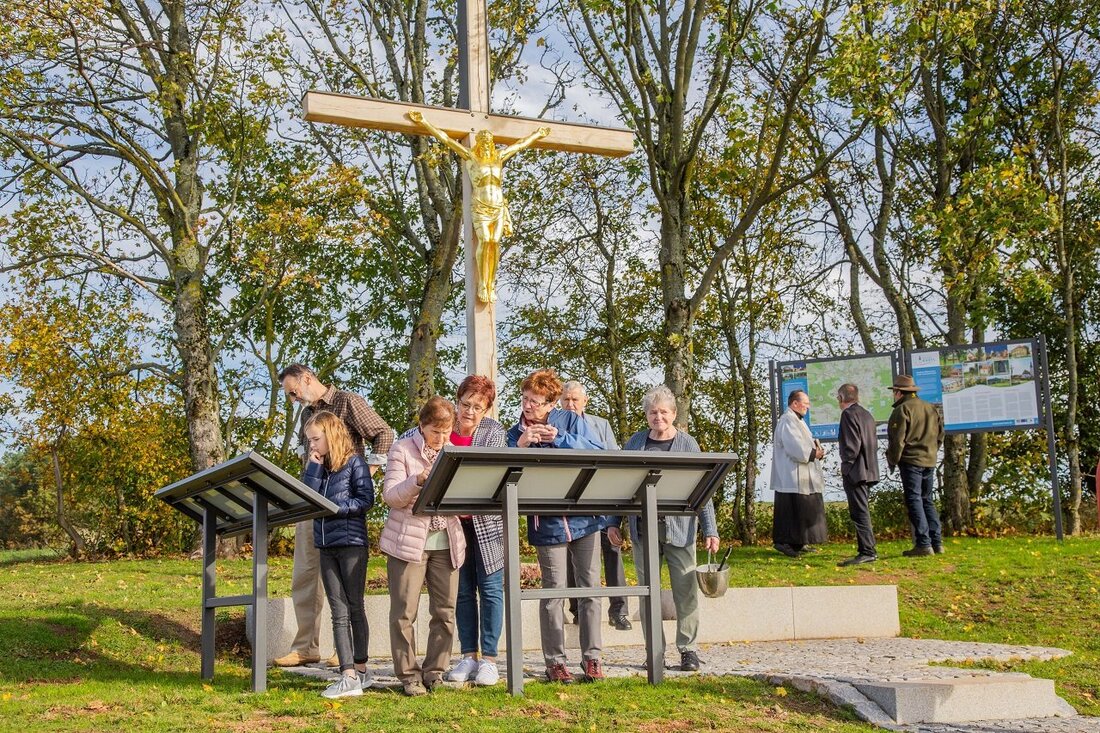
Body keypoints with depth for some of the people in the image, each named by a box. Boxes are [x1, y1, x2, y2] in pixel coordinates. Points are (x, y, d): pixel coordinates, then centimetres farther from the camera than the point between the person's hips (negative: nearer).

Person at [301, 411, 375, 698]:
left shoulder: (354, 463, -4)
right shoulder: (318, 467, 15)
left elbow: (366, 500, -11)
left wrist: (332, 508, -17)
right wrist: (314, 466, -1)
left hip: (352, 543, -6)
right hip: (326, 545, 6)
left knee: (354, 608, 2)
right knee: (339, 614, 0)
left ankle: (359, 670, 10)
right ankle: (348, 676, -2)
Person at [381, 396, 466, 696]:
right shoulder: (402, 450, -2)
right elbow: (391, 497, -9)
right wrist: (418, 481, -26)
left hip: (446, 542, 4)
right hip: (409, 541, -4)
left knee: (444, 612, 5)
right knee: (404, 613, -2)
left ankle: (434, 672, 17)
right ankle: (408, 675, 8)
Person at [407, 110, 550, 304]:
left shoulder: (499, 157, 17)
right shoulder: (470, 156, 7)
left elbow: (520, 144, 32)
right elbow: (445, 138, 6)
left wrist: (536, 135, 43)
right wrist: (424, 122, 6)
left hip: (499, 207, 4)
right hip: (480, 207, -4)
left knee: (495, 243, -7)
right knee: (485, 241, -18)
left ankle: (491, 286, -6)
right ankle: (482, 286, -18)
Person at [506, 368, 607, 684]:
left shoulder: (570, 421, 3)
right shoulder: (516, 434, 4)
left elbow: (599, 452, -8)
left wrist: (560, 439, -16)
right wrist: (521, 446, -20)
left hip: (584, 516, 1)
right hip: (548, 524, -1)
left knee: (590, 589, 5)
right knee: (554, 593, 2)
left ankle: (591, 657, 14)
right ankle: (555, 661, 11)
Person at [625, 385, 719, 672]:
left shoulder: (687, 444, 3)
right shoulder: (635, 442, 9)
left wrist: (710, 530, -3)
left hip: (678, 527, -2)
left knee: (685, 591, -2)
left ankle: (688, 650, 8)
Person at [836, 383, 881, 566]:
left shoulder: (849, 414, -12)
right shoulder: (866, 414, 16)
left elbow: (852, 445, -18)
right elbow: (874, 443, 18)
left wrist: (846, 467, -10)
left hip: (855, 471, -9)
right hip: (869, 471, 9)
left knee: (859, 513, -9)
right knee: (862, 512, 14)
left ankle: (867, 552, -11)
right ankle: (868, 550, 16)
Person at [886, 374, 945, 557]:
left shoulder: (902, 409, -11)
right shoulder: (931, 409, 14)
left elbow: (897, 440, -13)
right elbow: (940, 436, 18)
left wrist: (892, 460, -2)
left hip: (910, 461, -8)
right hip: (929, 461, 8)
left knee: (914, 501, -5)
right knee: (927, 501, 15)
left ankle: (923, 544, -9)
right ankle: (937, 542, 12)